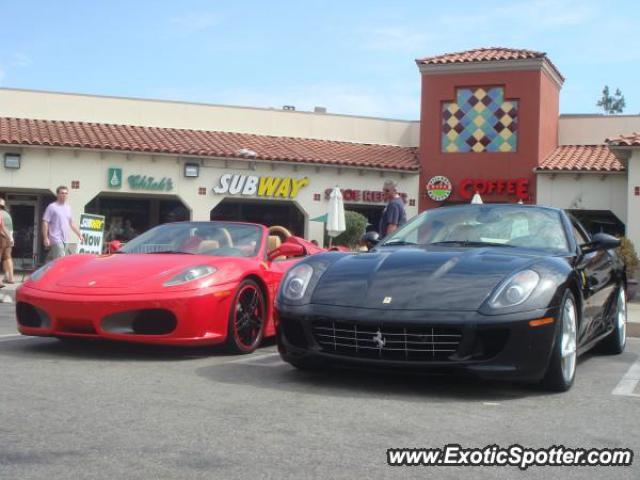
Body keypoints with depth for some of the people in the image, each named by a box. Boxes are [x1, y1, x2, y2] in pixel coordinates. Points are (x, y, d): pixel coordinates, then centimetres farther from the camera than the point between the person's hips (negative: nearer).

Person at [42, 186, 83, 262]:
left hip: (65, 240, 7)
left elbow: (72, 223, 26)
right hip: (56, 239, -7)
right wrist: (45, 238, -15)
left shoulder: (68, 208, 17)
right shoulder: (52, 207, -4)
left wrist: (79, 234, 21)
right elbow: (45, 222, -8)